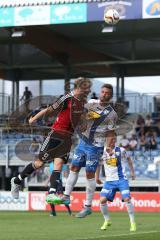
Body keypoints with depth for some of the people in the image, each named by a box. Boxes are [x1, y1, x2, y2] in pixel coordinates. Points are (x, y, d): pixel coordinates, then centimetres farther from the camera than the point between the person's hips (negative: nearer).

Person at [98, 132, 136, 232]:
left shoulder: (121, 150, -5)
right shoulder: (103, 152, -1)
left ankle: (133, 223, -4)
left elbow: (128, 158, 14)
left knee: (127, 199, -17)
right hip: (109, 180, 2)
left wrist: (132, 171, 14)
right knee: (102, 200, -11)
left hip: (121, 179, -2)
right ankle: (107, 221, 12)